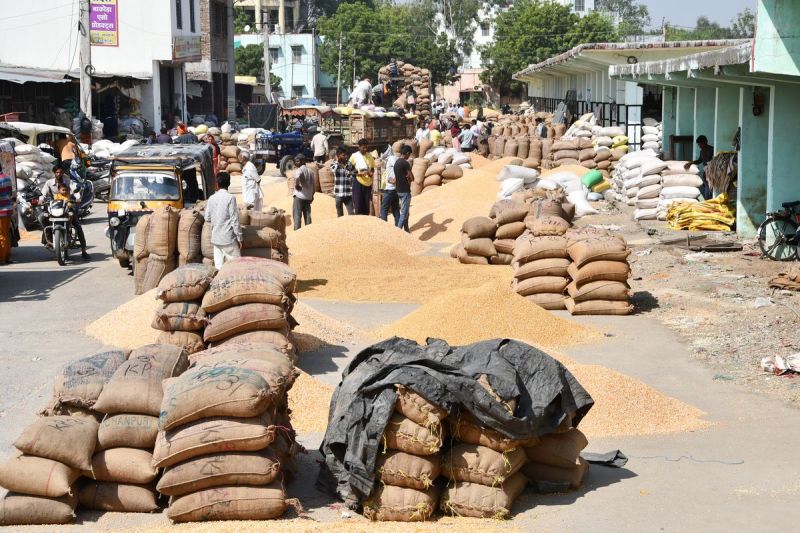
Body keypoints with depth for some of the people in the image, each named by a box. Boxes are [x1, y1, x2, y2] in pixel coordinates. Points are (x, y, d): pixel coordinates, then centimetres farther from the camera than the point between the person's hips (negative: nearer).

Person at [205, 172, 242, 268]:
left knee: (219, 266, 7)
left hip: (216, 238, 5)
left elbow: (207, 218, 9)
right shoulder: (230, 198, -11)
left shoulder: (212, 198, 4)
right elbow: (235, 220, -13)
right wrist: (239, 237, -6)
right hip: (228, 238, -5)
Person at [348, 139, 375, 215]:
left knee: (366, 206, 6)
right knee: (358, 205, -5)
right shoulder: (354, 156, -2)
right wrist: (358, 173, -17)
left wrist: (371, 172, -5)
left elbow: (372, 168, 18)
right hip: (358, 182, -4)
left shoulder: (370, 156, 9)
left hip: (368, 183, 4)